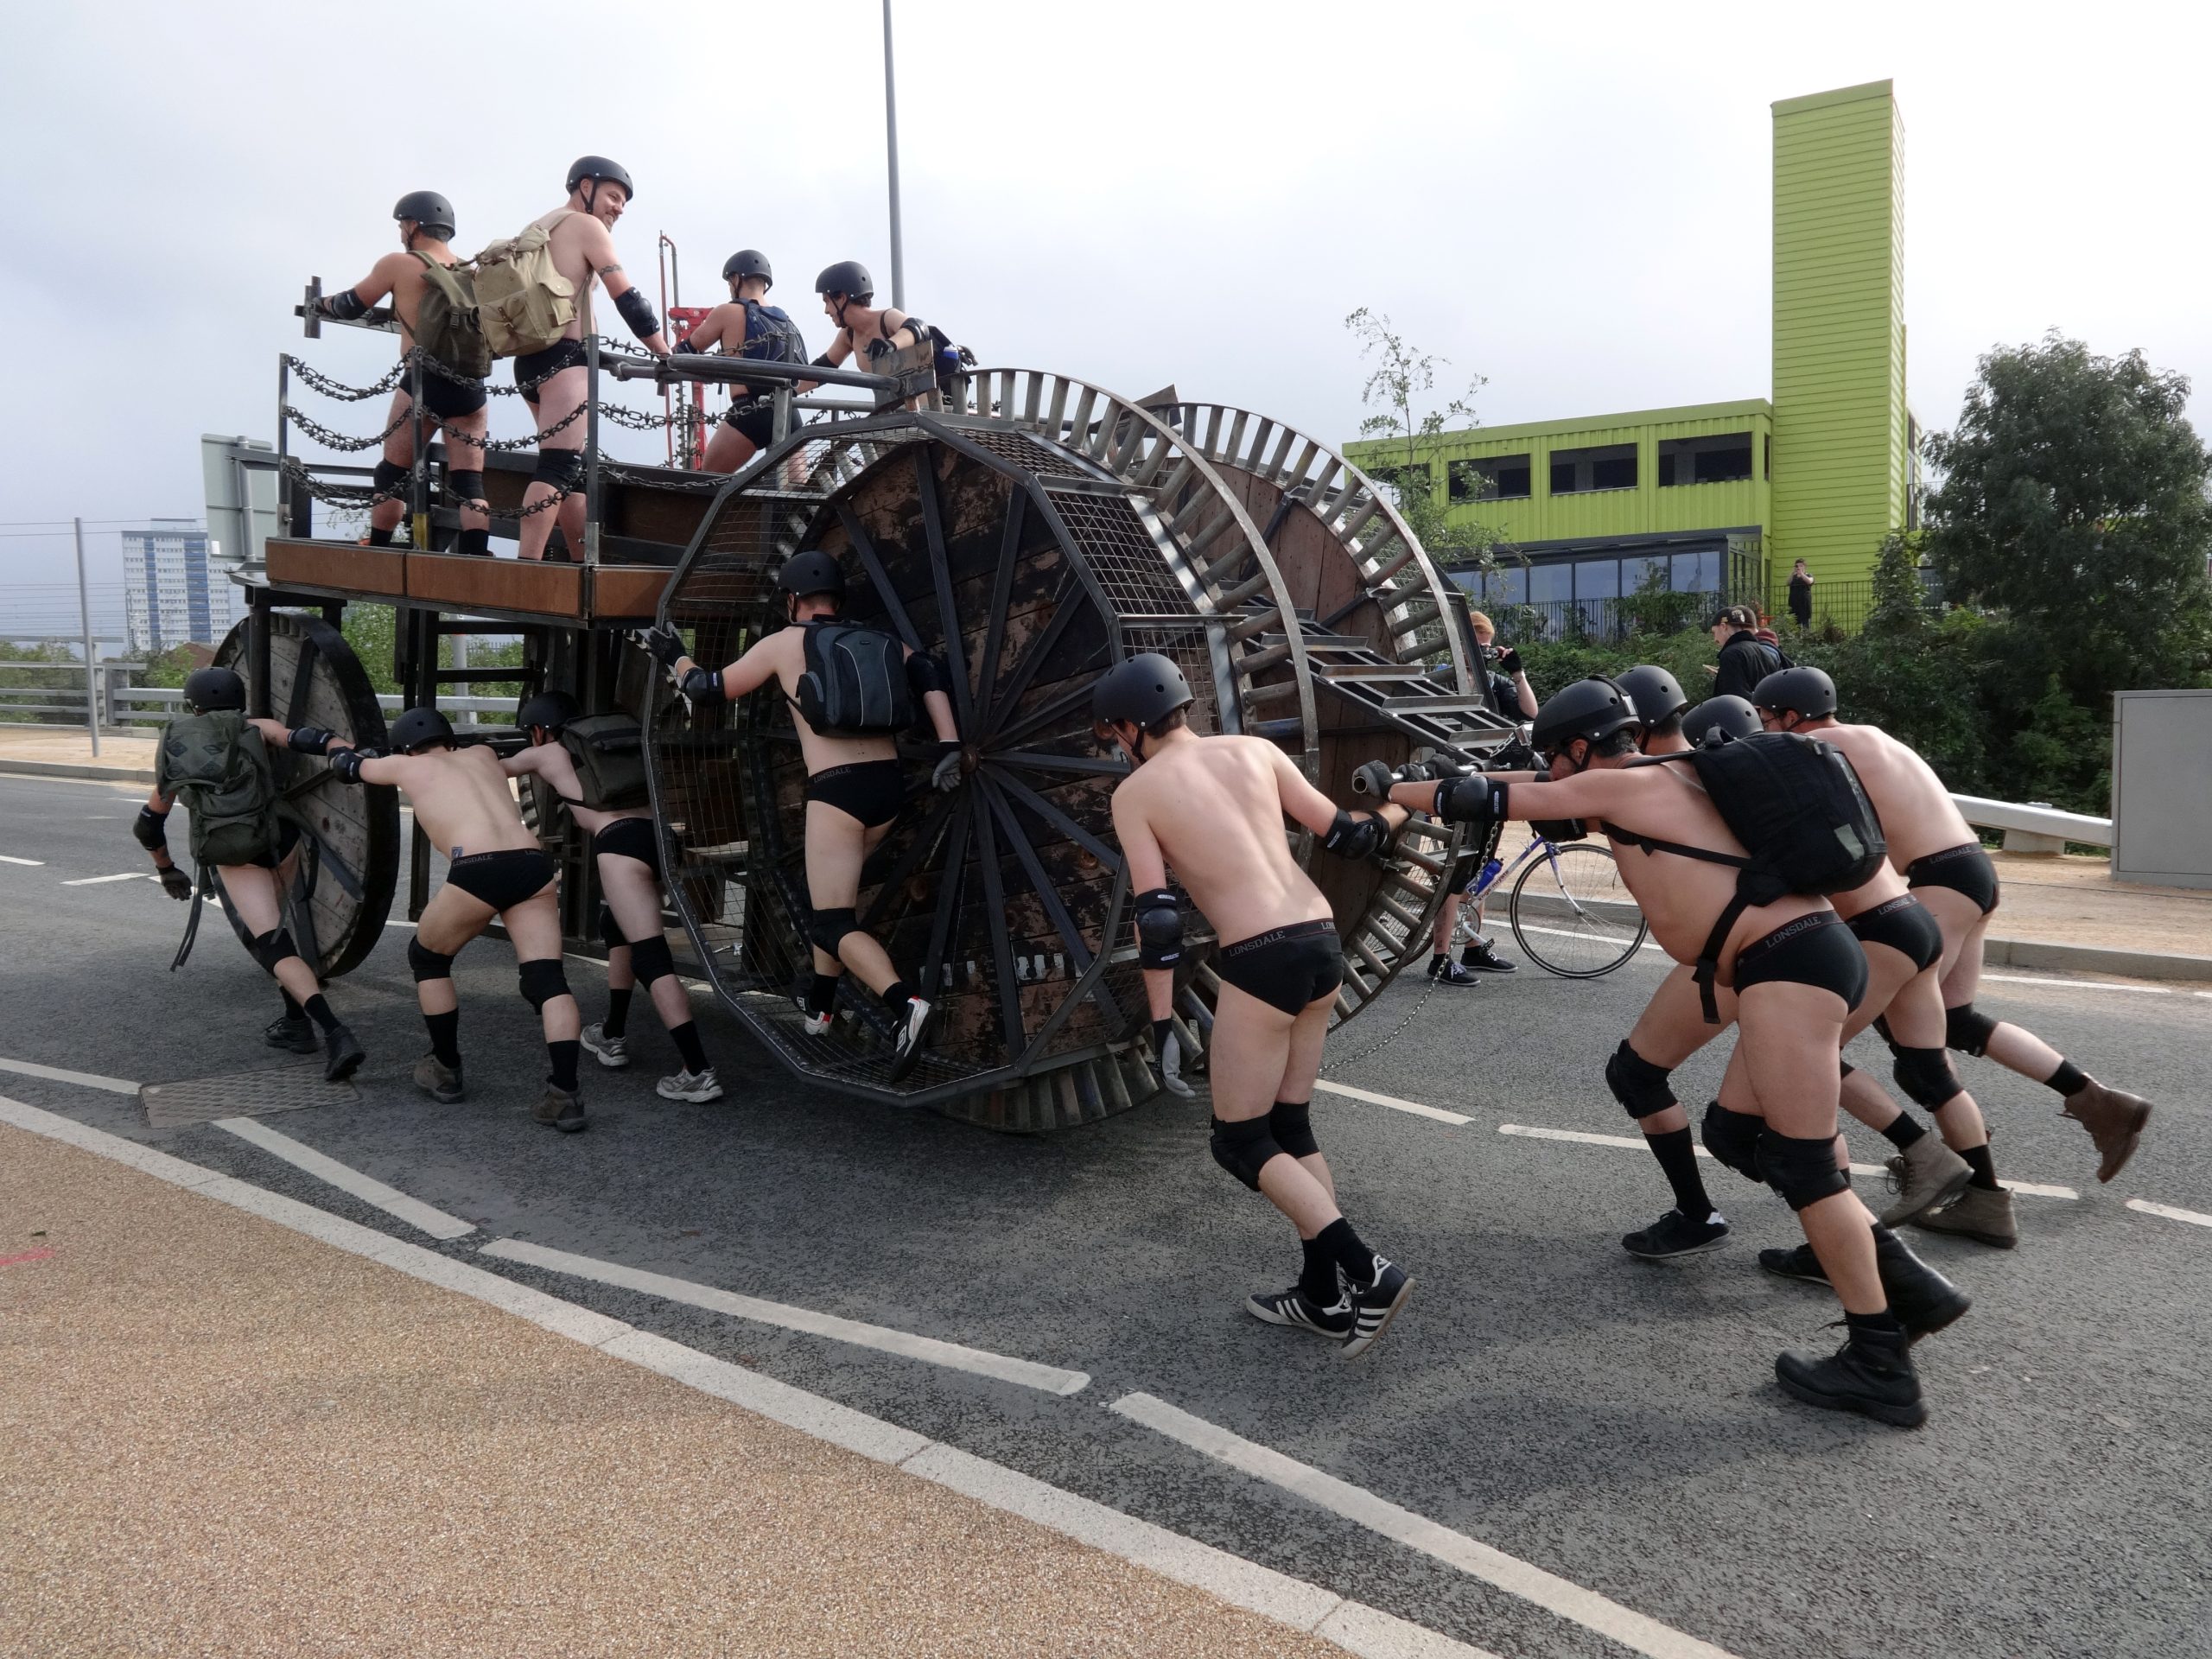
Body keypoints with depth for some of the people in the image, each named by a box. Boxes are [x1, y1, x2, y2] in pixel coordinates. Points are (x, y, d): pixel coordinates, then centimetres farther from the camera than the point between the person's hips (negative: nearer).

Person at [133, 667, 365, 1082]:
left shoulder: (175, 755, 25)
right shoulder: (254, 728, 18)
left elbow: (147, 826, 32)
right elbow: (302, 740, -4)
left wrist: (166, 869, 48)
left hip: (232, 855, -1)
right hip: (278, 838, 1)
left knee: (272, 944, -8)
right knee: (271, 928, 26)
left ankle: (335, 1033, -27)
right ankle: (296, 1021, 25)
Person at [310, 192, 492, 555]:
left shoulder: (398, 265, 3)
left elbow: (350, 307, 11)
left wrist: (321, 303, 33)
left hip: (424, 382, -3)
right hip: (471, 386, 3)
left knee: (392, 475, 10)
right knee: (469, 484, 2)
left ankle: (376, 556, 18)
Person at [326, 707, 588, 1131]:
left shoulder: (408, 765, 21)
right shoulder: (482, 755, 31)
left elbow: (346, 766, 41)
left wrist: (369, 755, 64)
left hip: (478, 869, -3)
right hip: (534, 865, 3)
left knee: (427, 957, 23)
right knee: (546, 979, 1)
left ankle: (446, 1071, 30)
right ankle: (565, 1094, -13)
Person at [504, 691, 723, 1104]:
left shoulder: (546, 754, 19)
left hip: (620, 840, -7)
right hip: (656, 833, 7)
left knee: (651, 958, -12)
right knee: (617, 928, 29)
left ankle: (699, 1072, -20)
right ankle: (612, 1037, 36)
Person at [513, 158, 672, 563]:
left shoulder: (537, 229, 25)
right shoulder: (587, 227, -1)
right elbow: (626, 296, -7)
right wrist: (665, 354, -4)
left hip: (529, 359, 9)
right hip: (562, 359, -9)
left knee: (573, 468, 14)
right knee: (557, 468, -18)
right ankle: (527, 570, -29)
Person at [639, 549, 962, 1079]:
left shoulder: (784, 643, 6)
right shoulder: (878, 642, 17)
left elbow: (710, 688, 12)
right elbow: (930, 671, 1)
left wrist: (674, 656, 31)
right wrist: (949, 746, -2)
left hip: (835, 790, -6)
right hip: (889, 785, 6)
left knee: (833, 924, -6)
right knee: (834, 891, 27)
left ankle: (905, 1001, -30)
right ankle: (820, 1005, 34)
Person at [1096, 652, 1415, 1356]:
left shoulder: (1134, 793, 0)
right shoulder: (1255, 750, 11)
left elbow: (1156, 918, -6)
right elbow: (1339, 835, 12)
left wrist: (1163, 1022, -2)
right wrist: (1395, 811, 32)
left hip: (1260, 960, -6)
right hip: (1322, 941, 7)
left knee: (1240, 1143, 9)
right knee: (1289, 1126, 19)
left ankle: (1367, 1272, -2)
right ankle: (1324, 1296, 23)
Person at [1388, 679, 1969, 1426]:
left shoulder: (1622, 784, -4)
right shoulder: (1669, 781, 20)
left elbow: (1489, 800, -1)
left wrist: (1390, 789, 10)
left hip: (1788, 960, -10)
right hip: (1808, 953, 10)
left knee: (1801, 1163, -4)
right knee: (1733, 1132, 13)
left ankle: (1879, 1364, 3)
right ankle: (1906, 1280, 15)